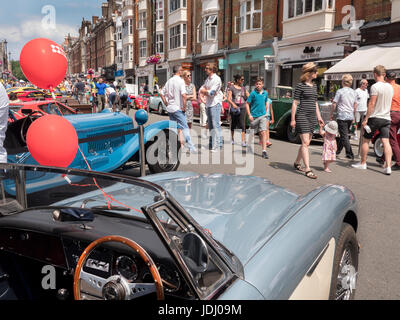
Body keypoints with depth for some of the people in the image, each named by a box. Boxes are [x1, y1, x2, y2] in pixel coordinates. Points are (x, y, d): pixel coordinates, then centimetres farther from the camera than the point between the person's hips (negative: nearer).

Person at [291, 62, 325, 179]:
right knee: (305, 143, -11)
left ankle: (297, 163, 28)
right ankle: (308, 170, -13)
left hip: (312, 117, 8)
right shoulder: (300, 86, -6)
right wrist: (293, 119, -11)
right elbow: (295, 103, -7)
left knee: (306, 143, 11)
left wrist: (319, 117, 17)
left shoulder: (314, 86, 16)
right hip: (302, 116, -8)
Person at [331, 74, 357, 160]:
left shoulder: (340, 91, -9)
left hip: (342, 116, -7)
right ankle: (337, 151, 30)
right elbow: (355, 105, 15)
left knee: (344, 136, -4)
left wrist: (331, 114, 2)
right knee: (344, 134, 17)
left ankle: (350, 155, -8)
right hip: (350, 116, 7)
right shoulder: (353, 92, 10)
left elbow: (334, 104, -9)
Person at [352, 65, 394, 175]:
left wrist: (366, 119, -13)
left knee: (366, 140, 9)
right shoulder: (390, 87, 10)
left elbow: (372, 104, -16)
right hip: (386, 118, 6)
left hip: (375, 117, -6)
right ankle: (388, 167, -8)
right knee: (386, 142, -1)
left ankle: (363, 163, 17)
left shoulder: (375, 86, -12)